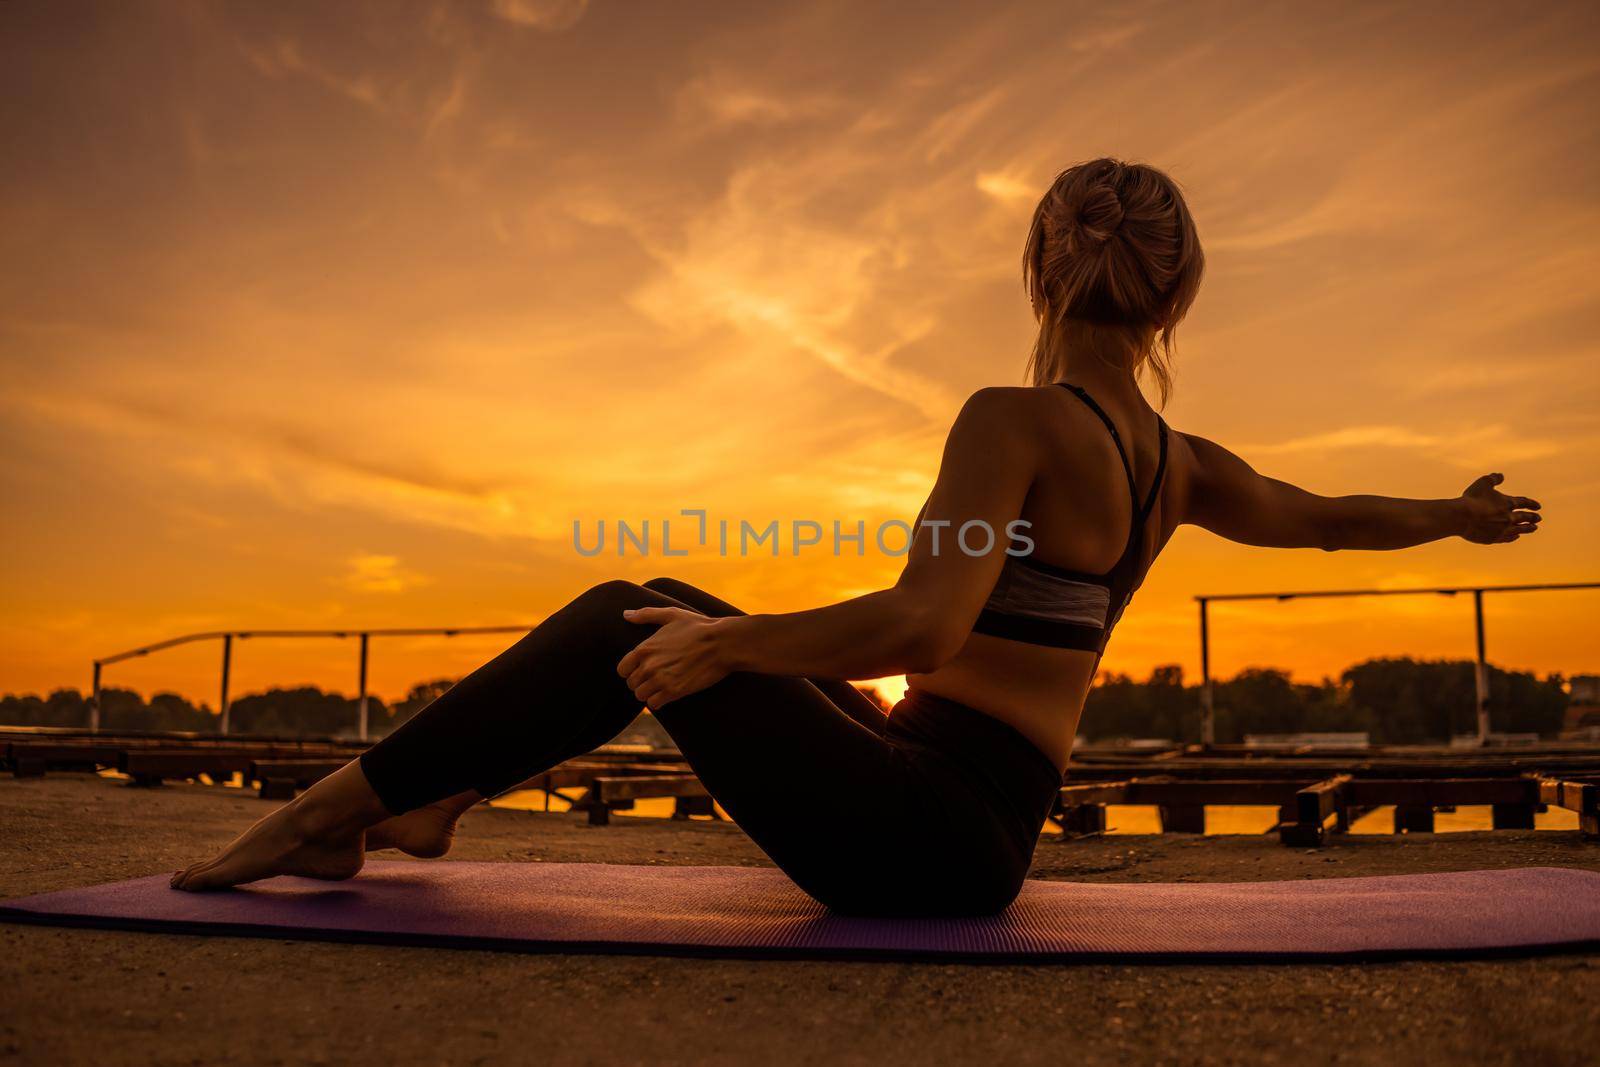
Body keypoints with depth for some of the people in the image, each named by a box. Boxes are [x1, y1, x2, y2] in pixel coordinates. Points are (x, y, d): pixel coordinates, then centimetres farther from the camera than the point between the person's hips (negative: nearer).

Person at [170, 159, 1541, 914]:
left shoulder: (1016, 419, -17)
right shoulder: (1180, 466, 8)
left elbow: (925, 622, -30)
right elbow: (1334, 517, 24)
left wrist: (728, 643, -22)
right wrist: (1466, 512, 42)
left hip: (924, 832, -8)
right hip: (985, 833, 8)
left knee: (634, 626, -6)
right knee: (666, 617, 13)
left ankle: (337, 806, 2)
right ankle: (434, 799, 21)